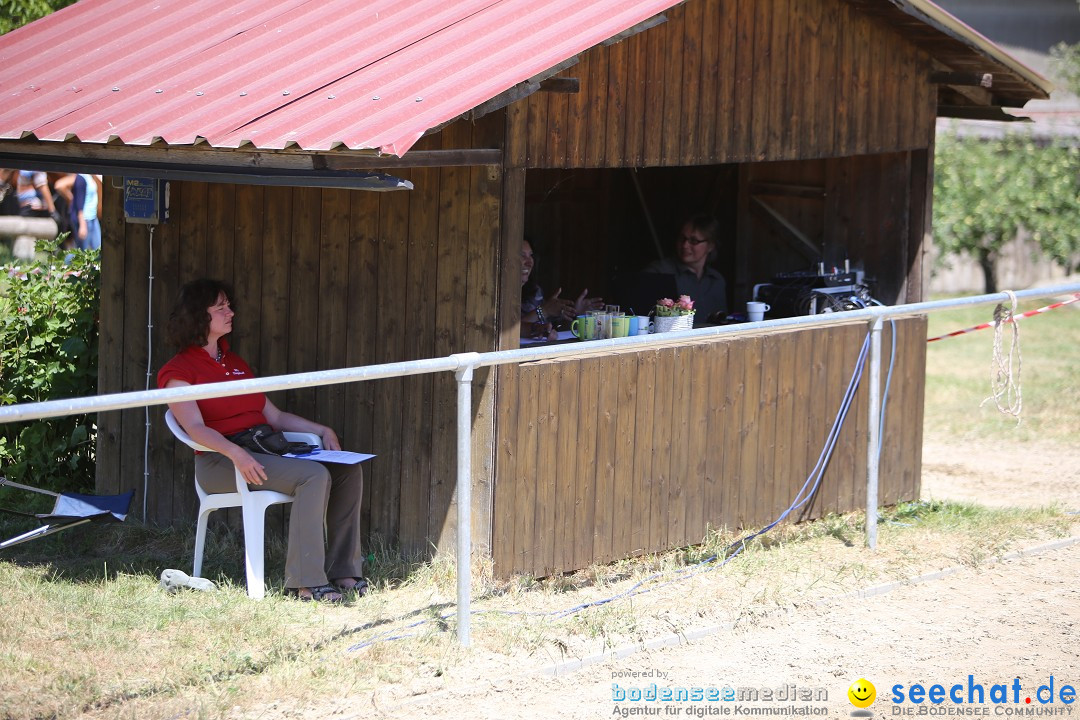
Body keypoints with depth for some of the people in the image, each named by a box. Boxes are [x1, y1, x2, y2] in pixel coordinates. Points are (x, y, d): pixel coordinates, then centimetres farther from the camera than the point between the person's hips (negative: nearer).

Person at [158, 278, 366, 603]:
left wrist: (322, 430, 10)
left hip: (267, 449, 8)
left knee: (348, 470, -12)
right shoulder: (179, 371, 0)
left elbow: (274, 415, 24)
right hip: (221, 462, -8)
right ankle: (305, 582, -31)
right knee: (314, 475, -29)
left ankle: (342, 571, -12)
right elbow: (195, 427, -16)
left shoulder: (235, 363, 25)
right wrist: (235, 453, -33)